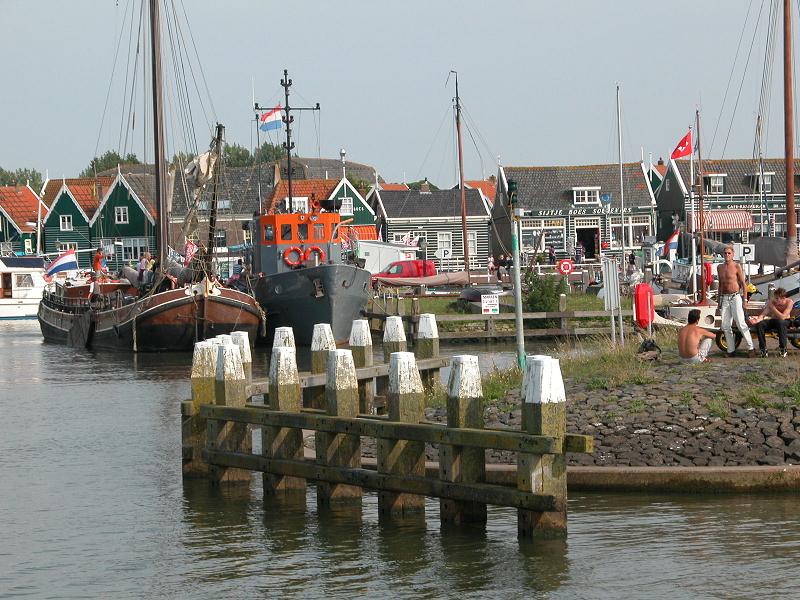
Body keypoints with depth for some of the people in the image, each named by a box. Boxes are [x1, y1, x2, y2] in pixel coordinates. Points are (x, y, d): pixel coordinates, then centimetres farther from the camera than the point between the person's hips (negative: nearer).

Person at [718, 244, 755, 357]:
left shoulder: (737, 266, -3)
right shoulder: (720, 268, 13)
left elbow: (743, 283, -3)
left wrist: (744, 299, -10)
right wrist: (719, 300, 19)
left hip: (735, 297, -6)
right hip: (724, 298, 6)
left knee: (740, 323, -14)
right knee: (725, 326, 1)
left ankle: (750, 348, -10)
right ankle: (731, 350, 7)